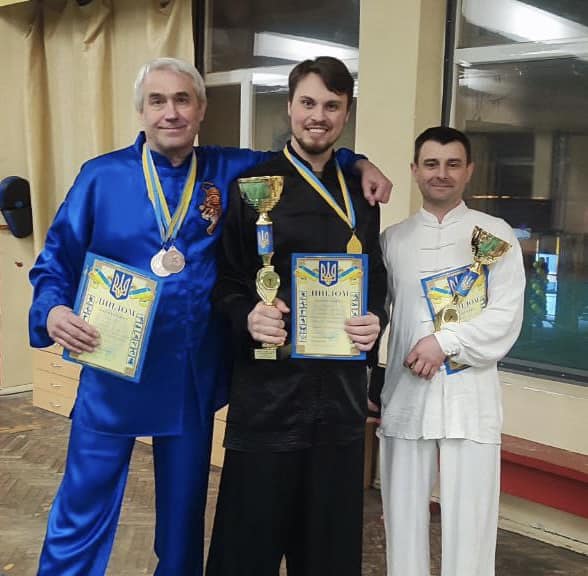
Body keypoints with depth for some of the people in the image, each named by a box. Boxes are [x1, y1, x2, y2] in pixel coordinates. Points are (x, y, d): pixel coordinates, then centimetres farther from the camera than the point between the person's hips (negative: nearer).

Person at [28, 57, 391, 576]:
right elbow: (56, 262, 0)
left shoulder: (229, 172, 2)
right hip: (112, 376, -2)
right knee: (81, 516, 4)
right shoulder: (102, 177, -3)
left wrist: (356, 163, -1)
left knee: (184, 516, 17)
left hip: (194, 379, 2)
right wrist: (53, 311, -19)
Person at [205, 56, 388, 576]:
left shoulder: (361, 195, 9)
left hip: (340, 391, 4)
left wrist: (375, 321, -6)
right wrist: (247, 317, -20)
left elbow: (377, 282, 14)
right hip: (268, 386, -3)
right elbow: (223, 280, 0)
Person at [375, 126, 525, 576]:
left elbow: (506, 316, -5)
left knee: (469, 522, 3)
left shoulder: (496, 234, 2)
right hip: (406, 395, 2)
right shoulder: (393, 238, 9)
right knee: (404, 516, 11)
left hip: (470, 396, -2)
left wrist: (445, 342, -15)